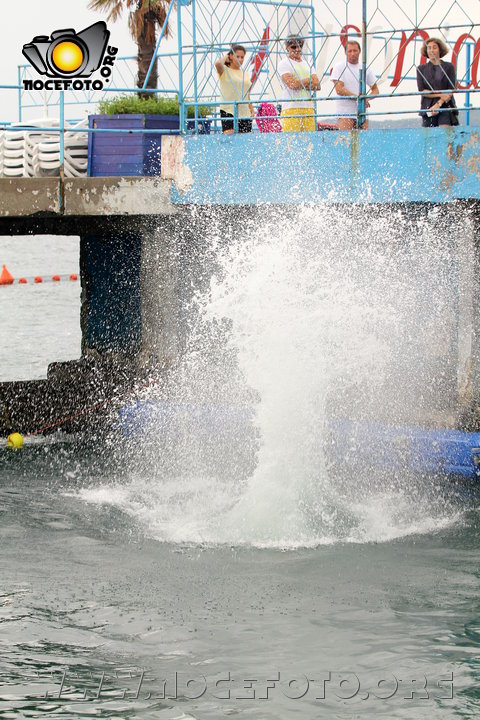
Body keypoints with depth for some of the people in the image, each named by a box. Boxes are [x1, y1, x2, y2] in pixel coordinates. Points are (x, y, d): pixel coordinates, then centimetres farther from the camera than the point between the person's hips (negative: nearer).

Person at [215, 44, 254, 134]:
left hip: (244, 112, 6)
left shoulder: (244, 74, 17)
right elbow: (218, 64, -23)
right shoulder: (225, 71, 1)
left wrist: (252, 110, 12)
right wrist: (225, 58, -2)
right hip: (228, 111, -6)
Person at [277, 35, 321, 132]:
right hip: (291, 108, -5)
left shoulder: (308, 64, 20)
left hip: (308, 107, 5)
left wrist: (300, 85, -6)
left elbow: (317, 85, 9)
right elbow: (291, 84, -11)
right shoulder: (283, 64, 3)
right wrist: (309, 80, 1)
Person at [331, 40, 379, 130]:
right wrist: (358, 98, -19)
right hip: (345, 112, -5)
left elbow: (375, 89, 16)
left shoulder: (365, 68, 12)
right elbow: (339, 90, -12)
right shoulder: (339, 67, -1)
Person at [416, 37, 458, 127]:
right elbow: (421, 91, 0)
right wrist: (440, 94, -12)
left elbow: (451, 90, 0)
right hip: (428, 108, 2)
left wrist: (438, 104, -12)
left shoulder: (449, 67, 8)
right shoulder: (421, 69, 10)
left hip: (446, 107, -1)